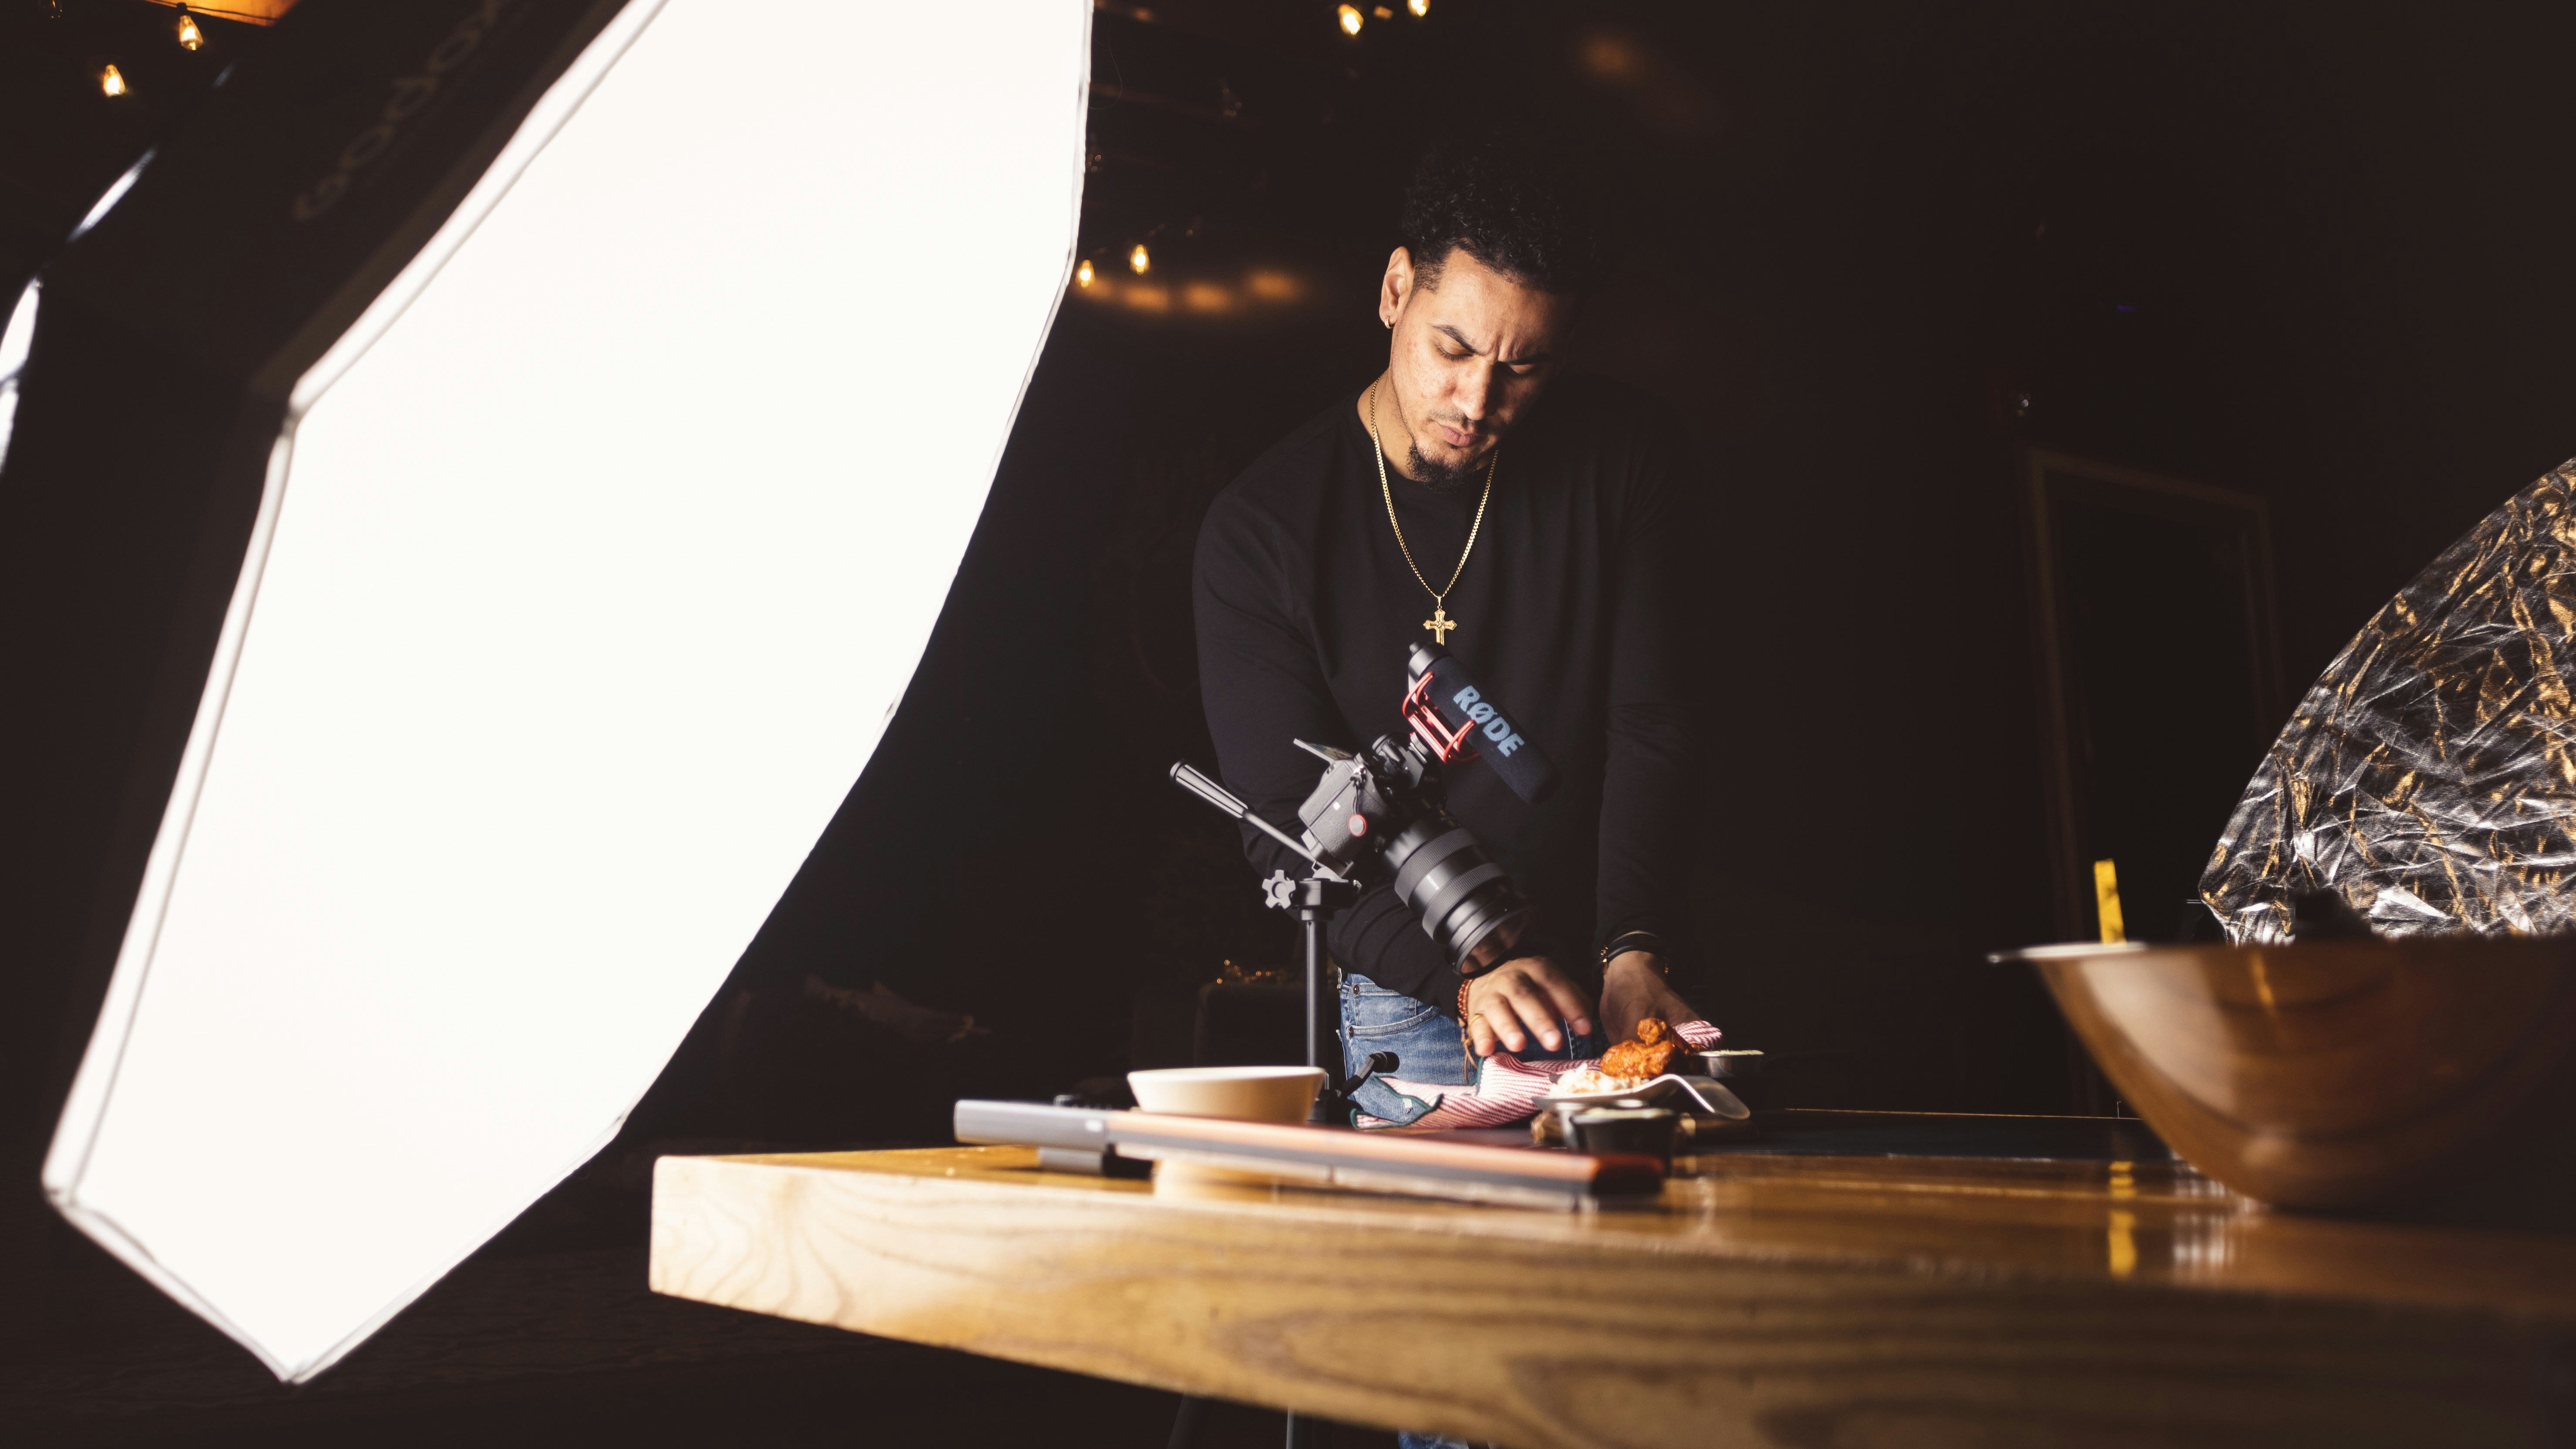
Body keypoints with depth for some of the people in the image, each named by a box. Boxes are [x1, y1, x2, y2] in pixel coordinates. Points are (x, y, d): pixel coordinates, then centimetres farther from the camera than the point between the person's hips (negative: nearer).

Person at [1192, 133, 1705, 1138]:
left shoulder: (1625, 459, -2)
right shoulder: (1259, 529, -10)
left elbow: (1649, 726, -6)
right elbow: (1289, 825, -14)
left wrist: (1634, 955, -22)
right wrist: (1465, 977, -29)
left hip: (1600, 987, 2)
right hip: (1409, 1011, -2)